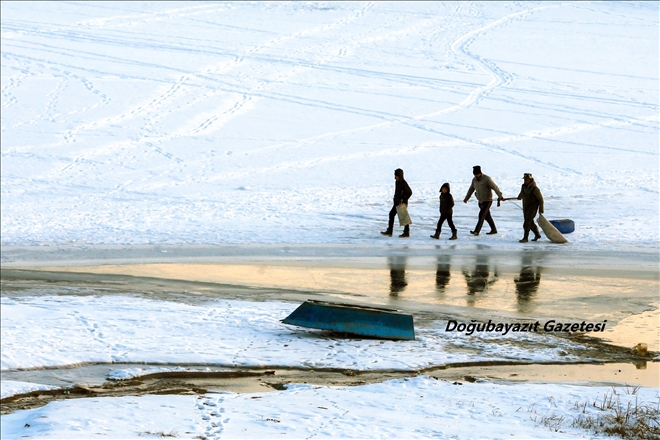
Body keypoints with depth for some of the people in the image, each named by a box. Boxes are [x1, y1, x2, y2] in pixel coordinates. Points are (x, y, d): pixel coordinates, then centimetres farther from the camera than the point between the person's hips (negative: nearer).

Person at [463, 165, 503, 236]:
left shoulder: (487, 179, -16)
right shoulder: (474, 180, 5)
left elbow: (495, 187, -22)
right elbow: (471, 190, 20)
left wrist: (500, 196, -34)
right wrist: (466, 198, 30)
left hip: (487, 201, -7)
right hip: (480, 201, 8)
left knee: (481, 215, -15)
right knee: (487, 216, 14)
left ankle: (476, 231, -20)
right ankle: (494, 230, 25)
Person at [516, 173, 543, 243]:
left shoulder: (534, 189, -21)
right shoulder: (524, 186, 1)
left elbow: (540, 199, -14)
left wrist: (541, 210, -11)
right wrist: (519, 197, 43)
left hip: (533, 207, -8)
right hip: (525, 207, 8)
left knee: (527, 222, -14)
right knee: (530, 222, 15)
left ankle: (525, 238, -10)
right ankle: (537, 235, 33)